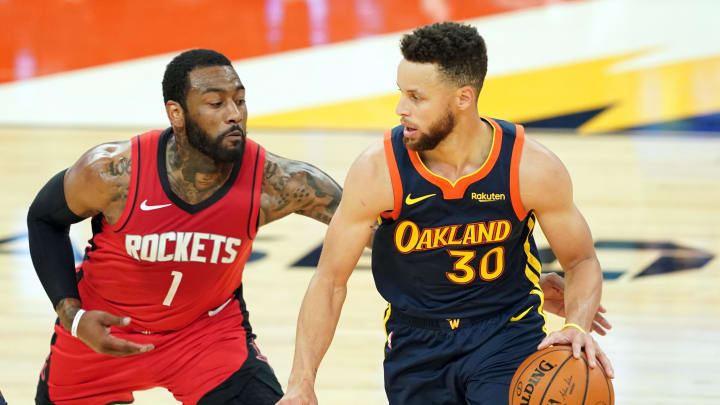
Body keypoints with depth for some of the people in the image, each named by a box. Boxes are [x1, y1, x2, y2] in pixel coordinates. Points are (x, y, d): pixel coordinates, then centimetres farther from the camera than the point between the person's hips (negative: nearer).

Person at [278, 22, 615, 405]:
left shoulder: (531, 169, -16)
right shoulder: (377, 171, -17)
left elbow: (581, 262, -1)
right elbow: (330, 280, -8)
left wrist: (577, 327, -22)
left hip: (509, 335, -2)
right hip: (416, 342, 2)